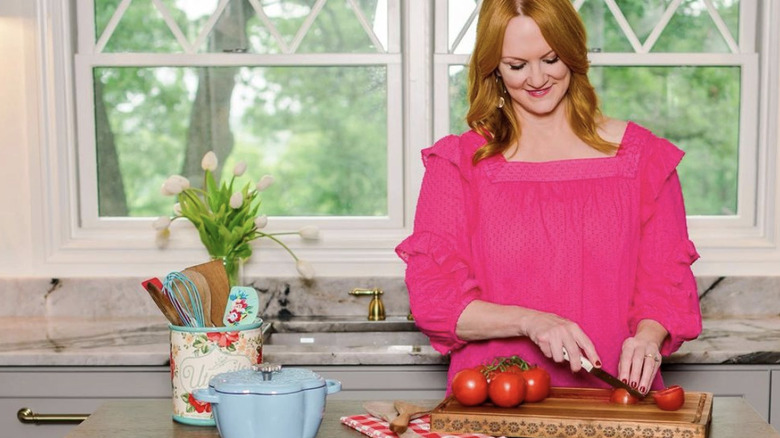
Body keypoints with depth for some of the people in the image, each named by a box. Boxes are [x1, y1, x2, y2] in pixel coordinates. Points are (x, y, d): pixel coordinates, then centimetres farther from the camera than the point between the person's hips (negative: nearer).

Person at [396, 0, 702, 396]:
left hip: (612, 396, 1)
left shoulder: (641, 155, 9)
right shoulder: (458, 163, 5)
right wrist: (528, 321, -15)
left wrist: (647, 338, -12)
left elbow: (667, 279, 9)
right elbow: (431, 296, -1)